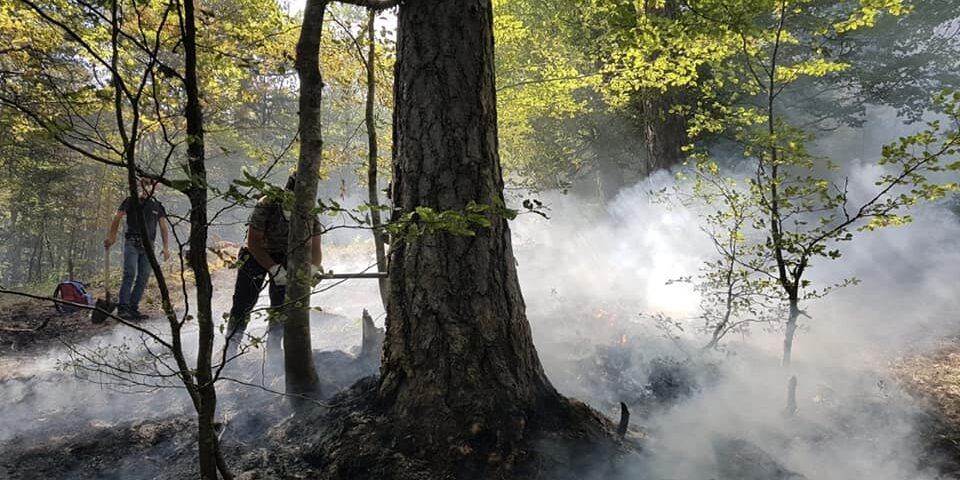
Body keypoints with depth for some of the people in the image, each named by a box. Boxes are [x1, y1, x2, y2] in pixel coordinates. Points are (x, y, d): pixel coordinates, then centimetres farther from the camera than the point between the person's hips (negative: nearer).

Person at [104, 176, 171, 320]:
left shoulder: (158, 206, 14)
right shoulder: (131, 201, 6)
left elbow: (163, 228, 11)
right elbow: (117, 218, 7)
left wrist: (166, 247, 2)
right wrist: (111, 237, -1)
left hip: (148, 246, 4)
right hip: (132, 243, -4)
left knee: (144, 277, 1)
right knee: (130, 274, -15)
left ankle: (133, 308, 6)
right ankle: (123, 307, -16)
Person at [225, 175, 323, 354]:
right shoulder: (266, 205, -29)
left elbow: (315, 249, -19)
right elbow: (253, 242, -25)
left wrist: (312, 268, -41)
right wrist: (274, 268, -33)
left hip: (285, 258, 2)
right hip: (257, 254, -2)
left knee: (281, 305, -8)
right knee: (244, 301, -6)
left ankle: (273, 349, 4)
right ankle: (230, 347, 7)